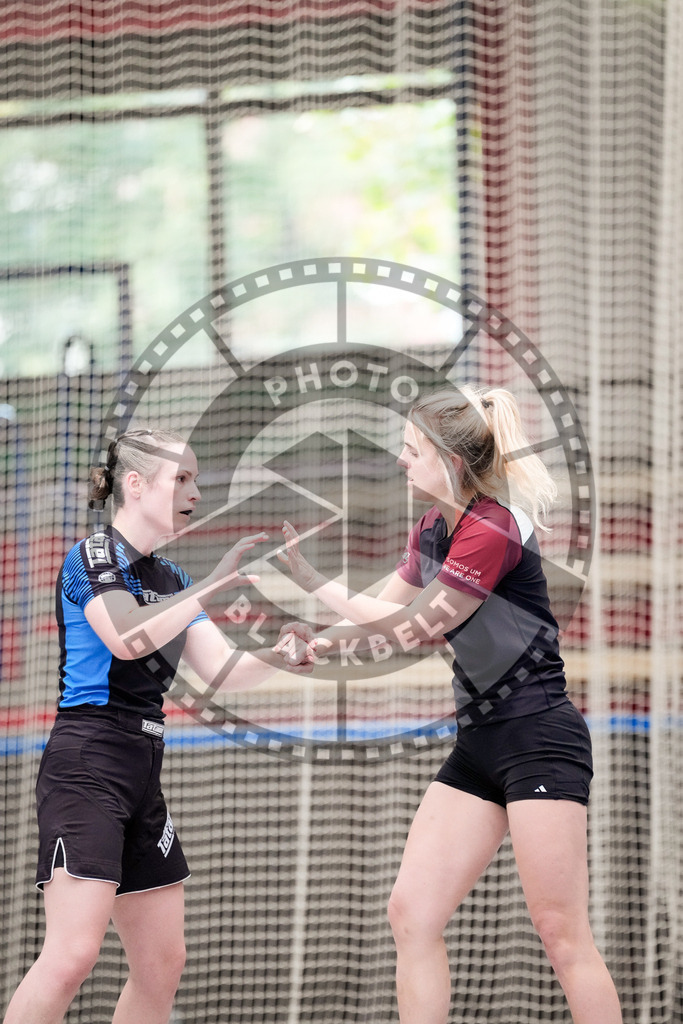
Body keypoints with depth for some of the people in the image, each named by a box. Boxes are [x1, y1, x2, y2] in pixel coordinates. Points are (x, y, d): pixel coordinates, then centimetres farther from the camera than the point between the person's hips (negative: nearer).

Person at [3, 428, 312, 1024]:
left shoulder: (171, 581, 18)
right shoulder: (90, 556, -4)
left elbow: (224, 672, 11)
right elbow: (127, 638, -21)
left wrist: (282, 655, -7)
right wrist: (212, 588, -22)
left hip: (143, 773, 9)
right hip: (87, 766, -9)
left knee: (163, 964, 6)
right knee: (74, 954, -20)